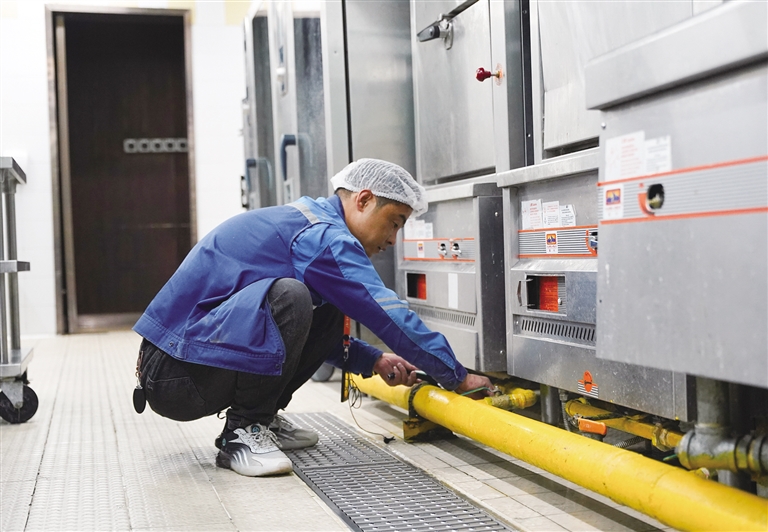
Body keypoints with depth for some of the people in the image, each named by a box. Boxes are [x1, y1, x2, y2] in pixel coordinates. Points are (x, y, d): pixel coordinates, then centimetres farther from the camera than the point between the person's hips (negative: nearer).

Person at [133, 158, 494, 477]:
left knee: (329, 313, 7)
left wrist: (371, 360, 14)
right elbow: (390, 316, -18)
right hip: (177, 377, -10)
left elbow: (307, 330, 25)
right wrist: (457, 377, -7)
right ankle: (241, 434, -14)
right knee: (287, 298, -31)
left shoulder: (305, 220, 15)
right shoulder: (324, 235, -16)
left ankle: (262, 420, 12)